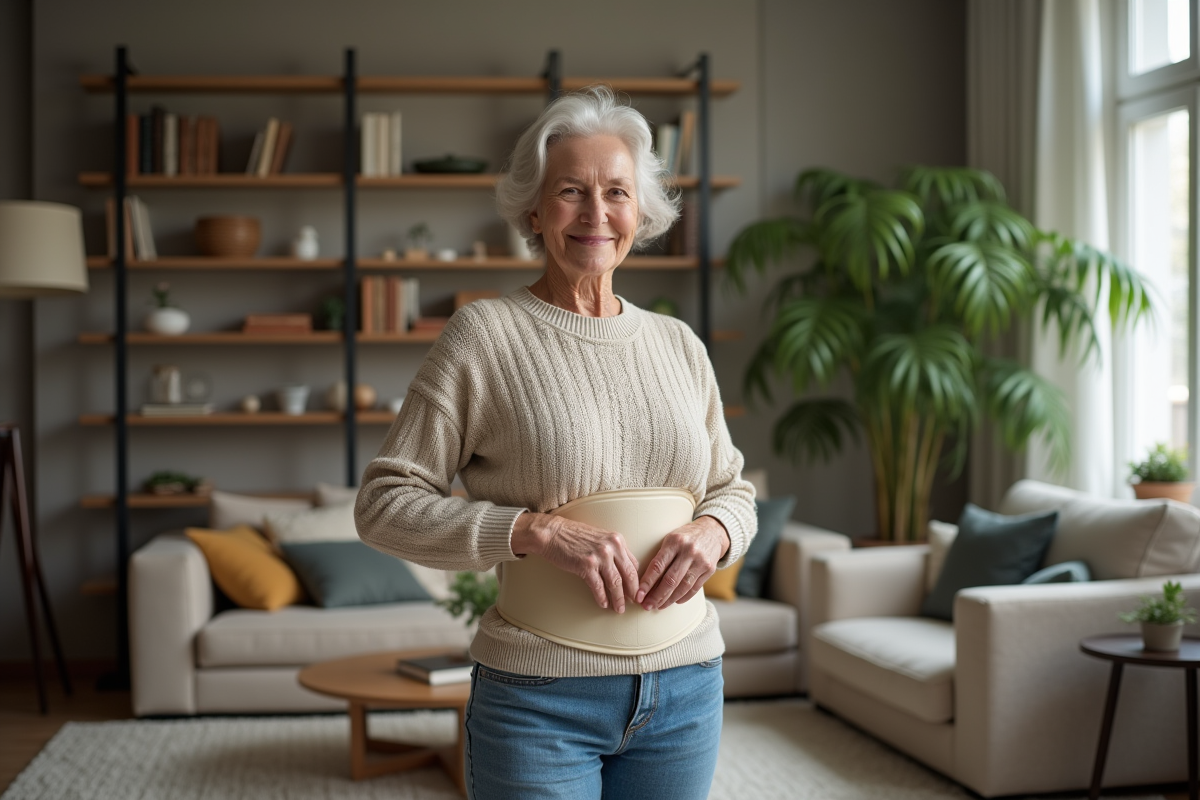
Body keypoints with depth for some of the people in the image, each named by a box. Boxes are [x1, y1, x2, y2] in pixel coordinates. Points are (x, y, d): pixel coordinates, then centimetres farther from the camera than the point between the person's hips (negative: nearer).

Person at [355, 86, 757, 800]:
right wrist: (540, 531, -20)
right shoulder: (485, 335, -6)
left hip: (685, 692, 4)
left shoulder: (679, 346, 8)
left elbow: (734, 489, 16)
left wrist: (713, 531, -7)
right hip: (538, 698, -4)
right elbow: (385, 503, -8)